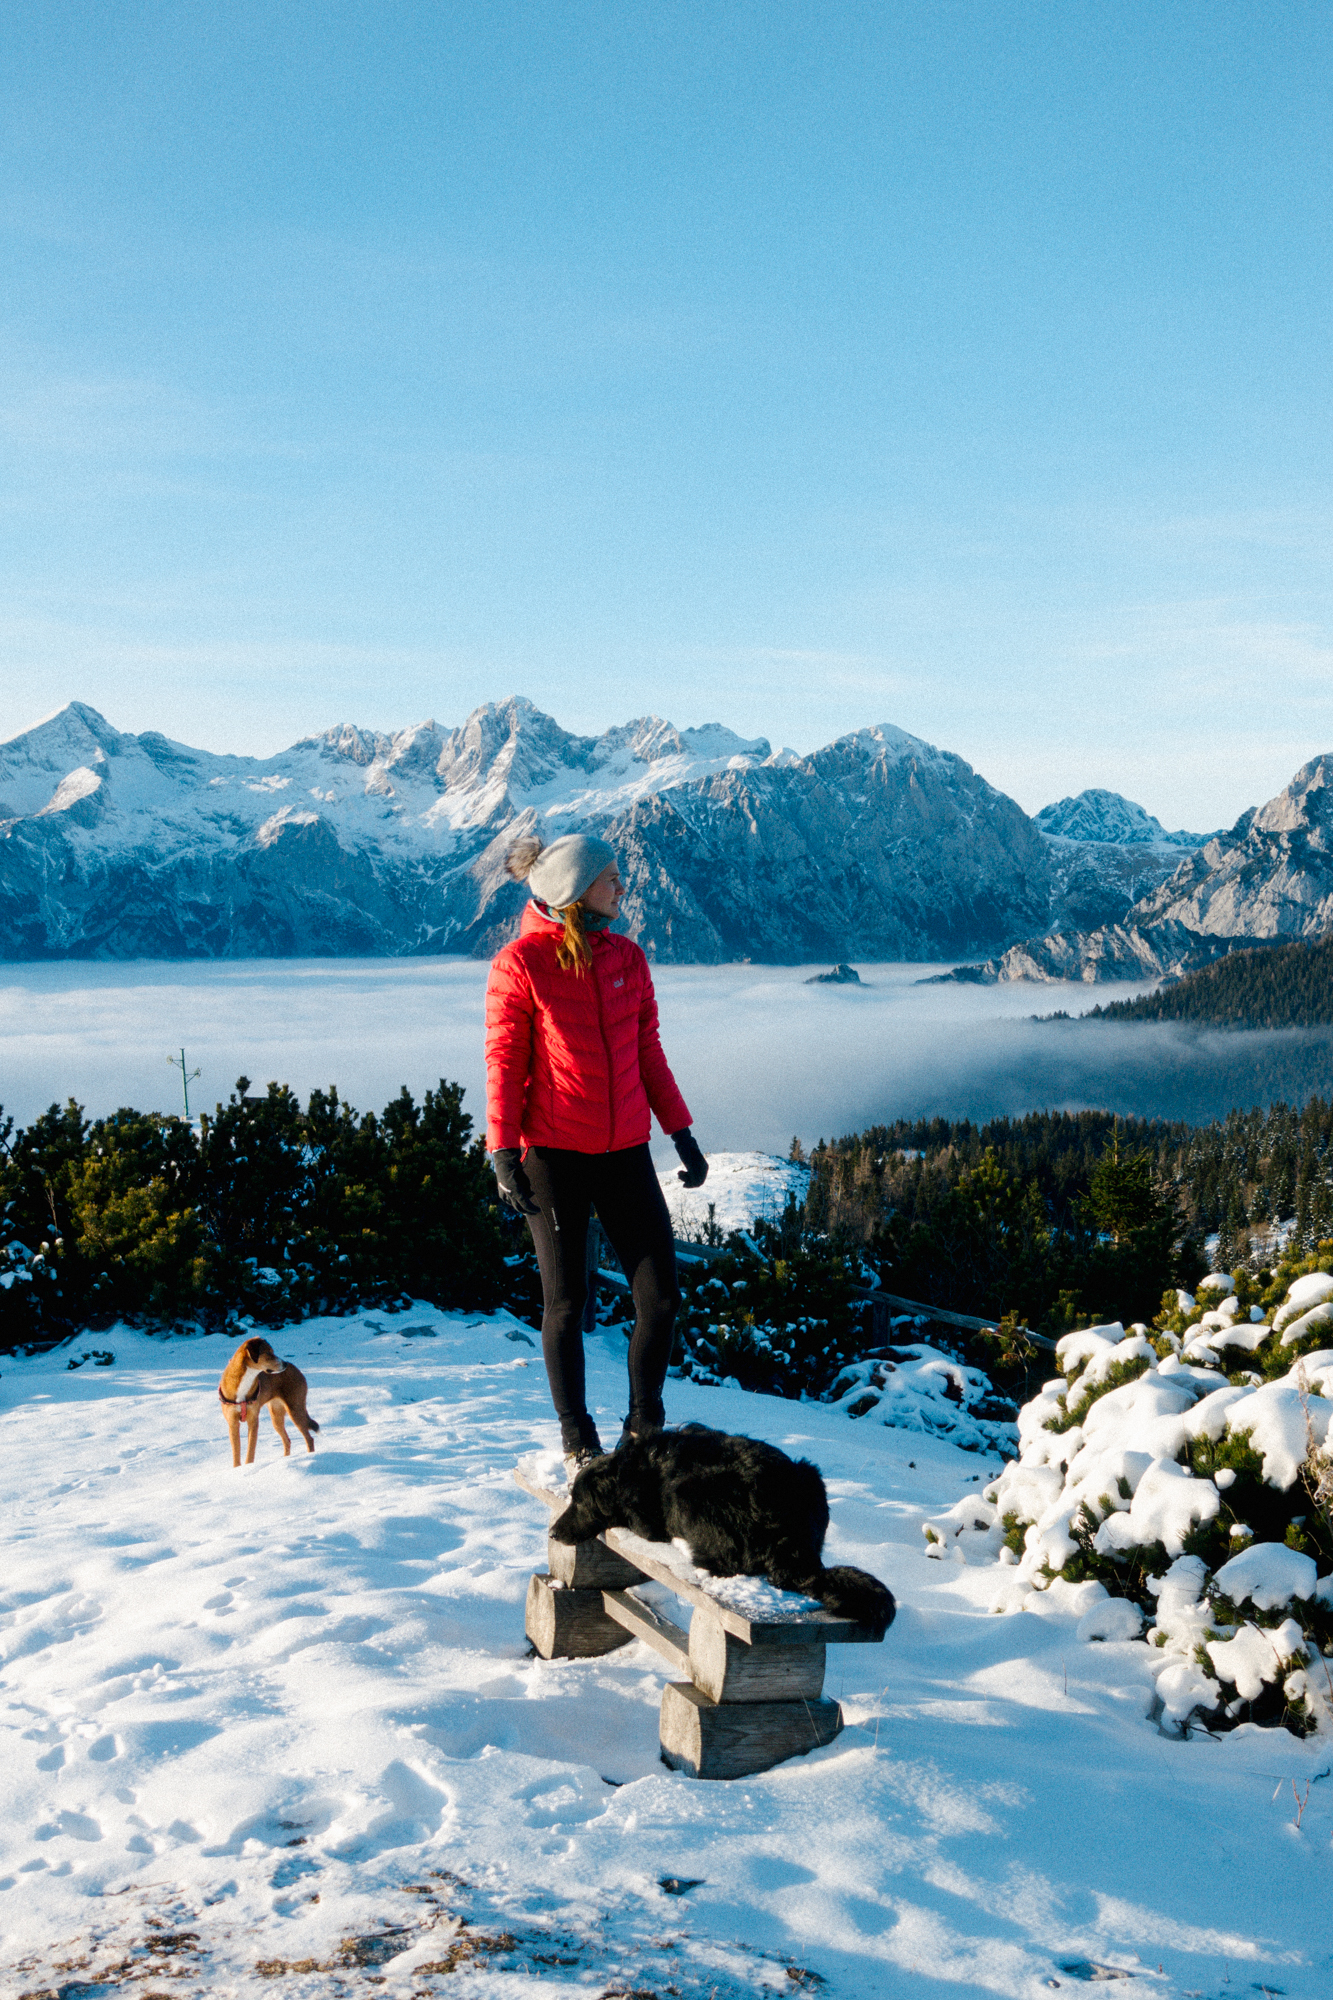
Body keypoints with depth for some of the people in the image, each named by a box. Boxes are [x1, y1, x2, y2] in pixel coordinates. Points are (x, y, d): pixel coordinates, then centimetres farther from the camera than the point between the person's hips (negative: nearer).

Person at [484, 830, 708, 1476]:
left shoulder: (627, 957, 8)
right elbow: (503, 1062, -6)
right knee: (565, 1302, 4)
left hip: (624, 1150, 5)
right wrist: (503, 1154, -11)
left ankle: (645, 1428, 19)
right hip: (554, 1154, -4)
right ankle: (577, 1441, 19)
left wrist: (681, 1133, 14)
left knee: (661, 1298, 0)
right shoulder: (521, 963, -6)